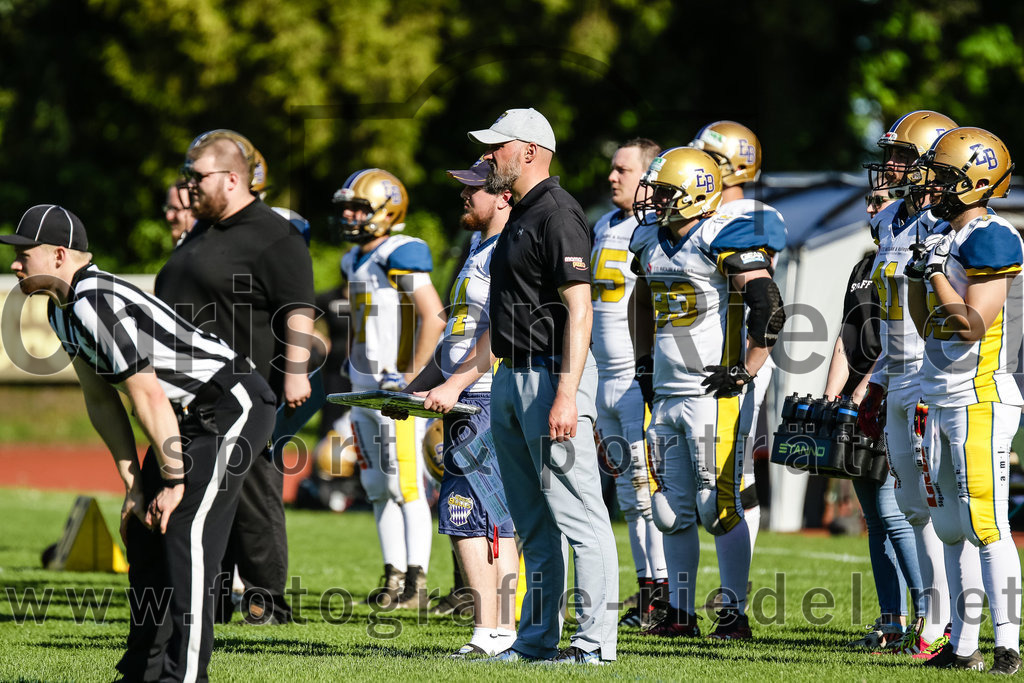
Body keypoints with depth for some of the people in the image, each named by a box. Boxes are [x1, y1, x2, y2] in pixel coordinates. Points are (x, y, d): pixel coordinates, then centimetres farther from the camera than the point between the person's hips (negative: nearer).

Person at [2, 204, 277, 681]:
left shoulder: (96, 304, -26)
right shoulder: (62, 309, 6)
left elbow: (149, 398, -25)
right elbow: (101, 400, 12)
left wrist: (174, 482, -18)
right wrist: (133, 485, 9)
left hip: (231, 406, -11)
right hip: (189, 415, 11)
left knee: (184, 531, -18)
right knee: (144, 531, 11)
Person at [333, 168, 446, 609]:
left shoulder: (401, 256, -14)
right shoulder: (355, 261, 15)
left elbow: (434, 318, -20)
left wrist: (412, 375, -19)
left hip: (397, 391, -9)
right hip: (365, 390, 9)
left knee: (406, 487, -8)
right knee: (378, 488, 10)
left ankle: (417, 584, -8)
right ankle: (394, 577, 16)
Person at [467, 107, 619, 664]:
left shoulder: (557, 215, -14)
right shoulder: (520, 217, 17)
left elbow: (579, 311, -20)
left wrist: (566, 397, -26)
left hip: (551, 373, -10)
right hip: (511, 378, 10)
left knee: (578, 516, -7)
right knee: (534, 524, 13)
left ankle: (595, 641, -6)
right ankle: (536, 639, 18)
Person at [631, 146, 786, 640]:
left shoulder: (726, 240, -13)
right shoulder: (652, 242, 12)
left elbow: (770, 311, -17)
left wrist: (746, 372, -17)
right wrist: (641, 360, 24)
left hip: (714, 395, -8)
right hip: (666, 395, 8)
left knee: (719, 506, -7)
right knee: (671, 509, 9)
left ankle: (735, 614, 0)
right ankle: (680, 613, 15)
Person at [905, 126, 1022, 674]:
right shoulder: (950, 240, 15)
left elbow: (973, 326, -20)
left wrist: (937, 271, -15)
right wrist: (918, 274, 10)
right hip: (942, 401, 10)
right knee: (951, 528, 9)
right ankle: (963, 646, 13)